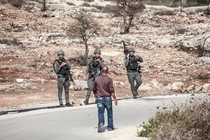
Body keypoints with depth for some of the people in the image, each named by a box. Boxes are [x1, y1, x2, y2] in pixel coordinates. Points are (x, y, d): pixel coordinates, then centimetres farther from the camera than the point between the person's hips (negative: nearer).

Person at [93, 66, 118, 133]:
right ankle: (110, 127, 19)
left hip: (99, 98, 2)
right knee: (109, 112, 12)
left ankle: (101, 123, -23)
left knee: (100, 112, 1)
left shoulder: (97, 79, 3)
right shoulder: (109, 79, -9)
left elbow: (94, 90, 11)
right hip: (107, 98, -2)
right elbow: (112, 90, -12)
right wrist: (115, 99, -7)